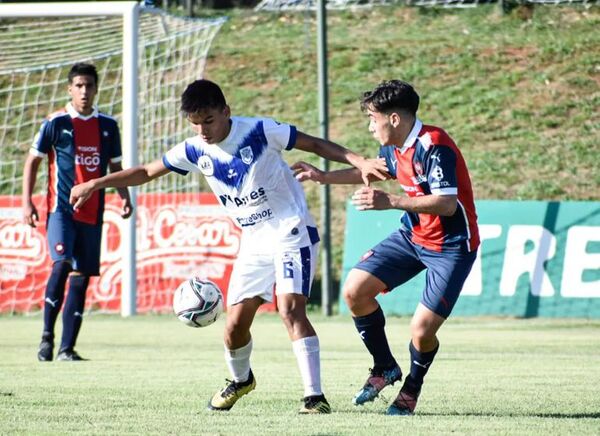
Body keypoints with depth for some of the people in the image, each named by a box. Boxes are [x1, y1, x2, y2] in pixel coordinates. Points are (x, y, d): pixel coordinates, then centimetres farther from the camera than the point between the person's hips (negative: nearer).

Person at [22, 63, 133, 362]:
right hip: (61, 209, -4)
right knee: (62, 264, -22)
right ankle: (47, 335, -9)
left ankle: (67, 348, 7)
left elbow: (115, 167, 19)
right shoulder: (56, 123, -2)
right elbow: (32, 161, 3)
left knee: (82, 277, 3)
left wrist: (124, 196, 3)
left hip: (92, 214, 4)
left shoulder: (108, 126, 10)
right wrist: (27, 202, -5)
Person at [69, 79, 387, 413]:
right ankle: (240, 380, 35)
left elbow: (315, 144, -9)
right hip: (254, 241, 6)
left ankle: (315, 396, -21)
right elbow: (147, 172, 10)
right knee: (236, 323, 3)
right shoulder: (195, 151, -1)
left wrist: (359, 162, -21)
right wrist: (95, 185, 5)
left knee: (291, 309, -23)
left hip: (292, 231, -6)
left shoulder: (260, 131, -15)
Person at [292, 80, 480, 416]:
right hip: (413, 234, 9)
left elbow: (446, 204, -33)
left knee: (422, 332, -14)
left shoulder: (434, 147, -26)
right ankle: (385, 367, 18)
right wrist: (324, 177, 20)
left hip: (451, 246, -9)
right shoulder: (394, 148, 2)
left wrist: (390, 201, -34)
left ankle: (412, 389, 19)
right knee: (355, 290, -1)